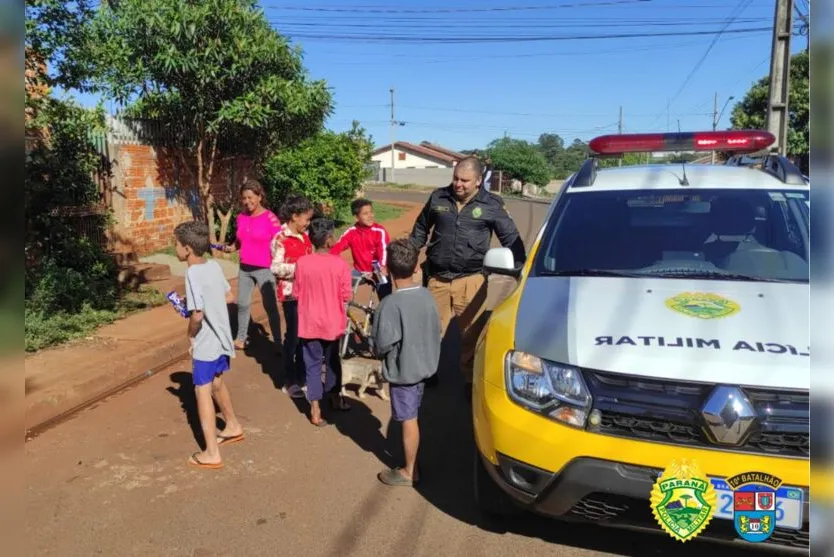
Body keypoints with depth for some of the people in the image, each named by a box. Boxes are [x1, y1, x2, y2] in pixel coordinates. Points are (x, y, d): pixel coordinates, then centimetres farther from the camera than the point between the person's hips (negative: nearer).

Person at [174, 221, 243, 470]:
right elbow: (229, 297, 12)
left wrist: (191, 334, -9)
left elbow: (198, 314, -26)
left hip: (206, 343, -8)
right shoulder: (214, 265, 2)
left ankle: (211, 453, 9)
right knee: (217, 383, 27)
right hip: (222, 338, 8)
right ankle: (233, 426, 45)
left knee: (203, 393, 2)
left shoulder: (193, 273, -21)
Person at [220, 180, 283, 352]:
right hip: (244, 268, 6)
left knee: (270, 306, 1)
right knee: (242, 304, 15)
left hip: (265, 269, -6)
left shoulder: (270, 218, -13)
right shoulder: (241, 217, 4)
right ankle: (241, 337, 30)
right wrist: (230, 248, -4)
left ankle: (278, 342, 11)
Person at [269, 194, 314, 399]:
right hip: (291, 294, -7)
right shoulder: (280, 239, -12)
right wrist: (299, 267, -23)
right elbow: (275, 268, -17)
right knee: (293, 335, 1)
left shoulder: (304, 236, 10)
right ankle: (290, 381, 12)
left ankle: (301, 374, 27)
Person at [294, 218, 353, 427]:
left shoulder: (302, 262, -11)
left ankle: (315, 409, 8)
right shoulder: (340, 263, -16)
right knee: (332, 361, 20)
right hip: (332, 323, 0)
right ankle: (334, 398, 37)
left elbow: (297, 293, -2)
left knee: (312, 364, 9)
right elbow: (346, 296, -9)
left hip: (309, 322, 0)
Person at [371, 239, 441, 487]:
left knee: (408, 421, 7)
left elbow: (383, 344, -21)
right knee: (412, 418, 20)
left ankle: (409, 472, 21)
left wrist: (378, 351, 0)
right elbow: (436, 331, 4)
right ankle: (411, 463, 33)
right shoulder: (427, 295, -4)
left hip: (402, 370, -6)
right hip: (423, 366, 7)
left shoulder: (390, 304, -24)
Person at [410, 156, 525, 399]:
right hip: (437, 278, 2)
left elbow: (511, 238, 2)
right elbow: (421, 227, 19)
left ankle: (471, 381, 20)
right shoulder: (438, 197, 5)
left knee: (472, 333, 5)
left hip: (471, 280, -2)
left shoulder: (491, 205, -2)